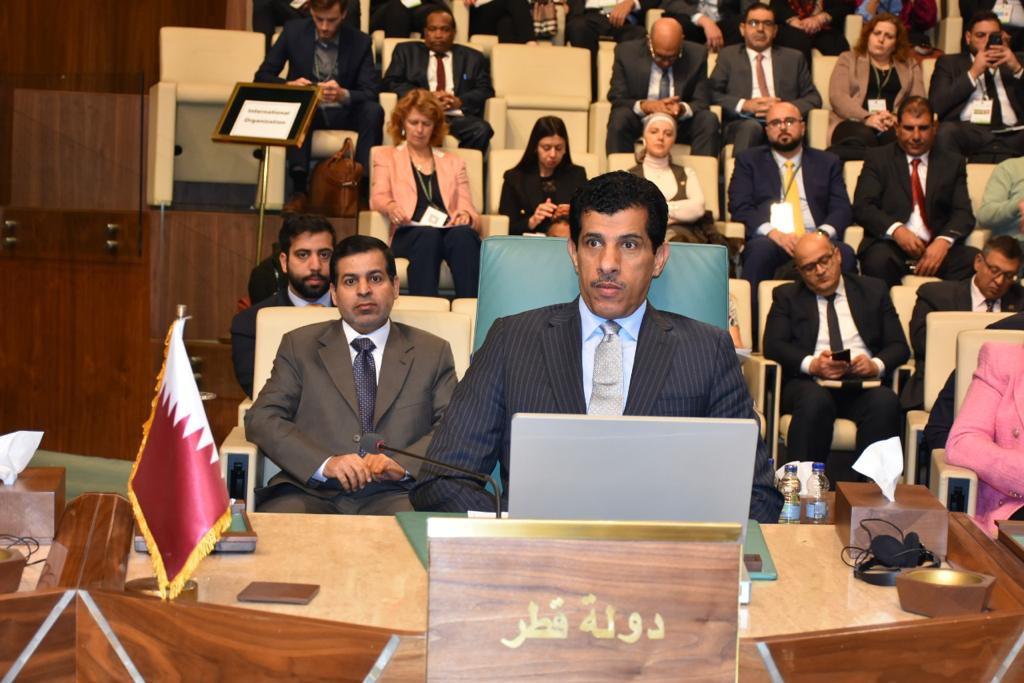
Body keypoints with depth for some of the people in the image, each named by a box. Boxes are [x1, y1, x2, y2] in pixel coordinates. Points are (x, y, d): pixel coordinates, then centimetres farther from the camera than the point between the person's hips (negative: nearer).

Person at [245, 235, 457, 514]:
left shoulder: (433, 353, 16)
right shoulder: (299, 345, 15)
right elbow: (261, 419, 5)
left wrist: (403, 464, -13)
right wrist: (325, 464, -12)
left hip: (393, 496, 0)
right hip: (311, 491, 0)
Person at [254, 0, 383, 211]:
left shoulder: (361, 42, -5)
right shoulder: (293, 32, -3)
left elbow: (371, 93, -11)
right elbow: (262, 76, -2)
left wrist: (343, 95, -34)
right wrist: (288, 85, -26)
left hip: (344, 113, 0)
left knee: (373, 110, -30)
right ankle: (299, 188, -44)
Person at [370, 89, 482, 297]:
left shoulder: (454, 163, 29)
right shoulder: (386, 156, 25)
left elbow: (469, 211, 18)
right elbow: (377, 198, 7)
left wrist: (466, 216, -8)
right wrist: (391, 207, -19)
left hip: (451, 232, 2)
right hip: (410, 234, -1)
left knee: (463, 233, -36)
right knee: (428, 234, -39)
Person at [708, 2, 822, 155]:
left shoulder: (793, 58, 23)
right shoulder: (728, 56, 20)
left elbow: (813, 97, 15)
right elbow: (711, 93, 8)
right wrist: (743, 105, -9)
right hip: (742, 124, -1)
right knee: (751, 126, -37)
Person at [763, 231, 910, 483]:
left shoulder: (874, 290, 21)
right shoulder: (787, 296, 19)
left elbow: (899, 346, 13)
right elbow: (773, 346, 3)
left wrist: (876, 365, -10)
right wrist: (811, 364, -15)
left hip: (863, 384, 1)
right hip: (810, 383, -1)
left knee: (886, 401, -33)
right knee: (816, 399, -37)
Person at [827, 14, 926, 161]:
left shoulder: (910, 65, 25)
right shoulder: (848, 59, 19)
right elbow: (838, 96, 2)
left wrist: (898, 118, -12)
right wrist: (867, 118, -15)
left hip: (894, 126, 2)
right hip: (855, 123, -2)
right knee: (862, 138, -40)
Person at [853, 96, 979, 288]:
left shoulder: (953, 163, 18)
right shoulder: (878, 158, 13)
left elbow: (963, 213, 7)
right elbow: (862, 207, 1)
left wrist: (944, 241, -15)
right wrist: (896, 230, -18)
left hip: (936, 248, 2)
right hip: (891, 246, -2)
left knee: (973, 259, -28)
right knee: (879, 260, -36)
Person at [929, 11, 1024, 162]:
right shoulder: (949, 63, 19)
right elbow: (936, 106, 3)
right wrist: (973, 73, 0)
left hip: (1011, 135, 1)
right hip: (966, 130, -1)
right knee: (945, 132, -36)